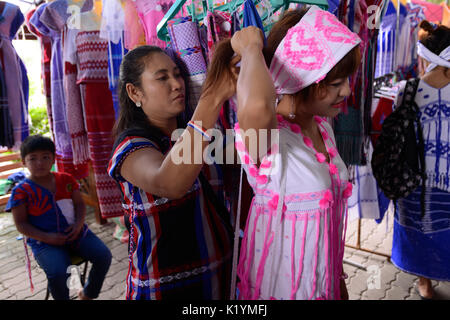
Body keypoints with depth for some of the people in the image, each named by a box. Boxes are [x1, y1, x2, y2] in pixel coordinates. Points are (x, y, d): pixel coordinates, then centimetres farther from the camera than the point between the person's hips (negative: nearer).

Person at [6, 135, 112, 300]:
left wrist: (79, 224, -10)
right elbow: (21, 224, -4)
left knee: (104, 255, -11)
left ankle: (87, 294, 15)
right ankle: (62, 297, 6)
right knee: (58, 274, -29)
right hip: (45, 242, -4)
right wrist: (47, 237, -17)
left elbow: (79, 204, 11)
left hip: (75, 232, 4)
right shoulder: (21, 191, -5)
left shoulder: (66, 179, 7)